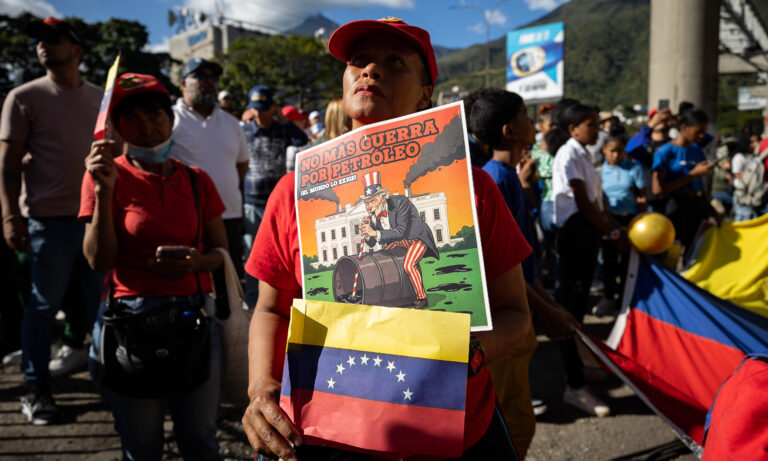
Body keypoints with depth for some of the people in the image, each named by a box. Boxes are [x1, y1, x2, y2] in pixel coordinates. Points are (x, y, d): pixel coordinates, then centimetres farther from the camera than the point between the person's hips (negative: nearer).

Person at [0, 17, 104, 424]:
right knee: (44, 304, 3)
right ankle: (36, 388, 16)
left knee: (97, 295, 13)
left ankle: (78, 351, 39)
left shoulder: (99, 98, 12)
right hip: (49, 218, -4)